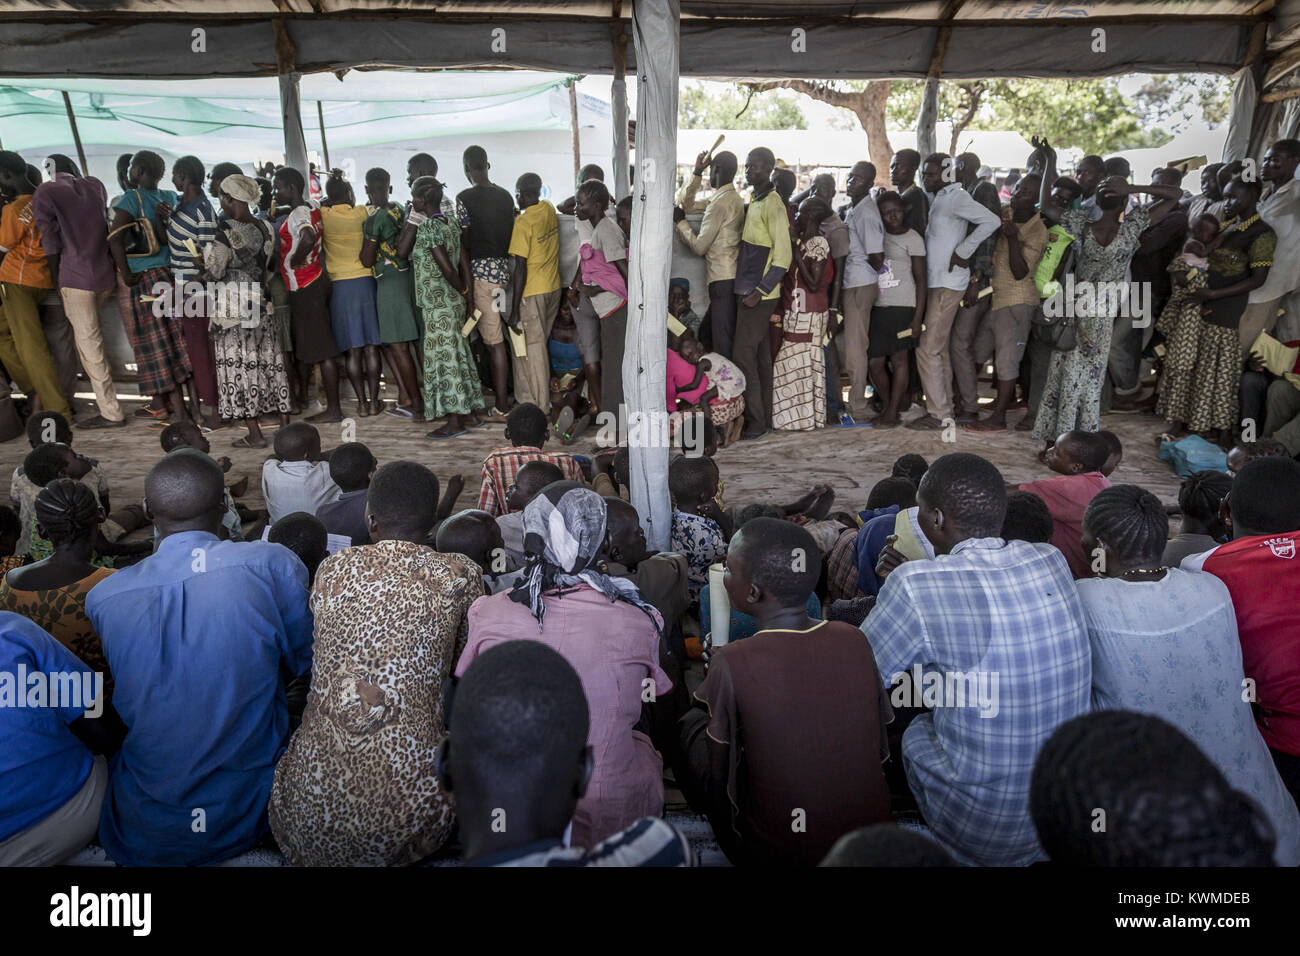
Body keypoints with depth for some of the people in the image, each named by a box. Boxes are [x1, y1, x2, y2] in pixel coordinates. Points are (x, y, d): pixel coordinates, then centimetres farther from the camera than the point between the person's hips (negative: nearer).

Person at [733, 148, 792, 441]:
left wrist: (760, 291, -22)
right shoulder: (754, 201, 16)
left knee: (743, 356, -9)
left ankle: (755, 422, -3)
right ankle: (764, 417, 19)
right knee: (760, 356, 11)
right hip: (748, 289, 9)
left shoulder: (773, 204, -13)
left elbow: (783, 257, -18)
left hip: (760, 293, -9)